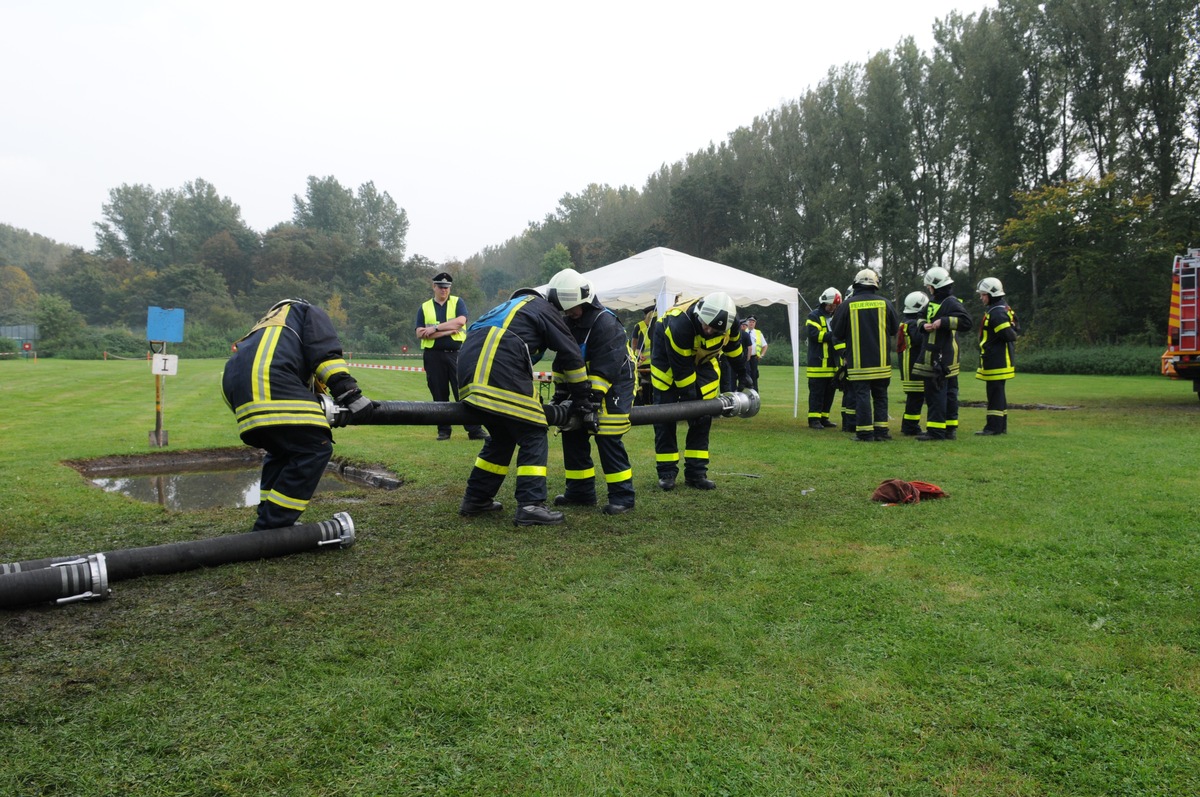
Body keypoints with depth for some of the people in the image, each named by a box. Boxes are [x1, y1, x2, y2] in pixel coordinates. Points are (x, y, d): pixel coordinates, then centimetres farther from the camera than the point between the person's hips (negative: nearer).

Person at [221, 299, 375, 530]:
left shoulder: (272, 325, 44)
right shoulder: (311, 313, 25)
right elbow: (325, 353, 3)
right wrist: (350, 395, -3)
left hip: (234, 384, 9)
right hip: (267, 377, -9)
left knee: (284, 451, 22)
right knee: (315, 449, -7)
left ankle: (269, 521, 19)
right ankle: (269, 531, -10)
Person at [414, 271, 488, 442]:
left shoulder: (458, 302, 9)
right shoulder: (425, 308, 11)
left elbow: (461, 321, -11)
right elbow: (420, 333, -2)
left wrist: (435, 328, -12)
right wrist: (448, 331, -10)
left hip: (456, 353, -1)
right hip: (433, 356, 2)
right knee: (439, 395, 6)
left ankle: (474, 430, -6)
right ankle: (443, 430, 15)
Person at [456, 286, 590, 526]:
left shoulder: (513, 306, 36)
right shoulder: (544, 308, 13)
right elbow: (571, 354, 8)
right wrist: (580, 398, 16)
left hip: (470, 367, 8)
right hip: (500, 369, -8)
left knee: (501, 437, 21)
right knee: (533, 437, -1)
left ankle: (475, 500, 25)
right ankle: (530, 506, -9)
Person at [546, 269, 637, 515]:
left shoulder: (605, 322, -22)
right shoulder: (567, 323, 5)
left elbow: (605, 367, -27)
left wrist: (594, 396, -30)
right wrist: (561, 391, 0)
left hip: (614, 386, -9)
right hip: (583, 385, 9)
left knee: (607, 437, -14)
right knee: (573, 433, 6)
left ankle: (622, 495, -6)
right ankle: (580, 491, 16)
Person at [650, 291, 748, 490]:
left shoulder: (729, 320, -26)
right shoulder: (679, 324, -42)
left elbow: (732, 344, -1)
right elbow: (681, 370, -32)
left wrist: (741, 372, 11)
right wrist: (689, 399, -26)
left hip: (702, 358, 5)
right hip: (668, 357, -4)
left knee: (703, 416, -2)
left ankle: (696, 472, 3)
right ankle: (666, 472, 1)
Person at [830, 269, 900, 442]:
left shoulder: (848, 305, -7)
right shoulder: (885, 303, -1)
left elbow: (837, 332, -1)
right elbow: (895, 329, 9)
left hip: (858, 362, -2)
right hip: (881, 362, 2)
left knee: (862, 395, 1)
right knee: (880, 396, 12)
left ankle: (865, 432, -1)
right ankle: (881, 430, 13)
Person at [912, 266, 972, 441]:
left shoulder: (951, 302, -11)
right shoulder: (934, 303, 19)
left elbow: (966, 322, -21)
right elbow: (922, 318, 25)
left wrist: (942, 322, -24)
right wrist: (924, 325, 3)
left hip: (942, 358, -9)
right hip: (932, 357, 9)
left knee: (936, 394, -8)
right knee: (948, 393, 12)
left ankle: (936, 430, -5)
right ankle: (950, 429, 18)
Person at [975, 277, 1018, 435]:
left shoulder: (997, 313, -18)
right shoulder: (1002, 308, 16)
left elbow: (1009, 335, -24)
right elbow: (1011, 333, 17)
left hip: (996, 361, -10)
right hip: (997, 360, 10)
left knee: (995, 392, -6)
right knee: (998, 392, 15)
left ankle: (994, 426, -2)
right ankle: (1001, 426, 22)